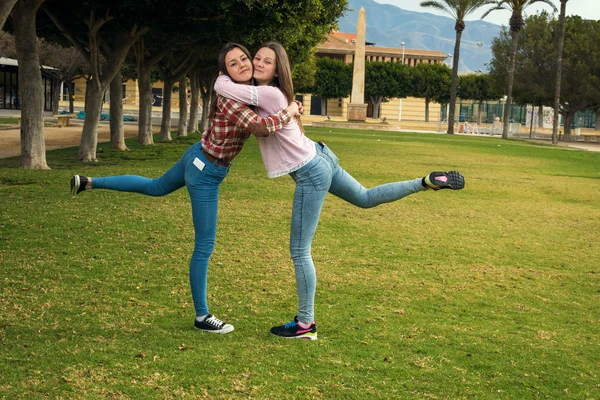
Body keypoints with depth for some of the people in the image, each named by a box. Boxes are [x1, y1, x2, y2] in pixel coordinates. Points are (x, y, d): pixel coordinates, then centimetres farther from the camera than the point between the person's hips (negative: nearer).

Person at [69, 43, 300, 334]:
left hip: (197, 158, 10)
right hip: (206, 173, -10)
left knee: (155, 187, 34)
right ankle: (202, 316, 8)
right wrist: (288, 113, -23)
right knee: (204, 246, -2)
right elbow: (261, 127, -40)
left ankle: (87, 183, 39)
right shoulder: (230, 99, -28)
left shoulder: (247, 92, -1)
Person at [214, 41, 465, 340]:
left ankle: (305, 325, 3)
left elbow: (222, 87, -25)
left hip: (311, 174, -10)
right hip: (319, 158, 10)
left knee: (299, 251, -4)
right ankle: (426, 182, 30)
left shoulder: (269, 94, -22)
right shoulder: (270, 94, 6)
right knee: (365, 198, 32)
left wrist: (225, 76, -3)